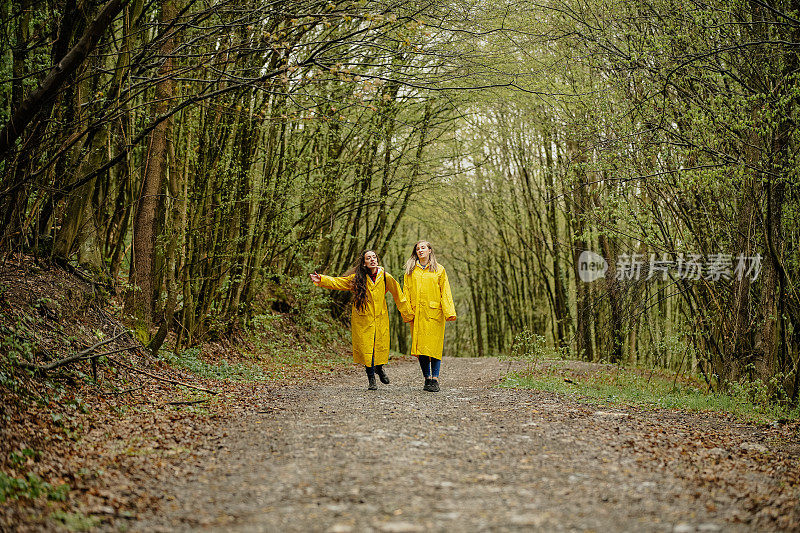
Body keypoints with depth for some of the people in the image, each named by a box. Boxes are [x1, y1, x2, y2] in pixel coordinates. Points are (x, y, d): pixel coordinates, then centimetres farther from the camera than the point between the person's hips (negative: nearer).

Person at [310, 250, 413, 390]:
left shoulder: (385, 277, -2)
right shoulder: (356, 278, -4)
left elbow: (398, 296, 6)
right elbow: (337, 282, -2)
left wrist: (408, 314, 10)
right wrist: (321, 280, -17)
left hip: (380, 318, 1)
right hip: (363, 319, -1)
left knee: (381, 346, 3)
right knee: (366, 348, -2)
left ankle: (379, 368, 35)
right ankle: (371, 379, 12)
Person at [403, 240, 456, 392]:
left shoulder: (439, 270, 8)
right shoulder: (410, 270, 13)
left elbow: (445, 292, 3)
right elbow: (406, 292, 11)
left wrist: (449, 312, -8)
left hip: (434, 312, -2)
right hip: (417, 314, 2)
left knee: (434, 346, -7)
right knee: (420, 346, 0)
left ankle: (435, 380, -5)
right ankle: (427, 379, 8)